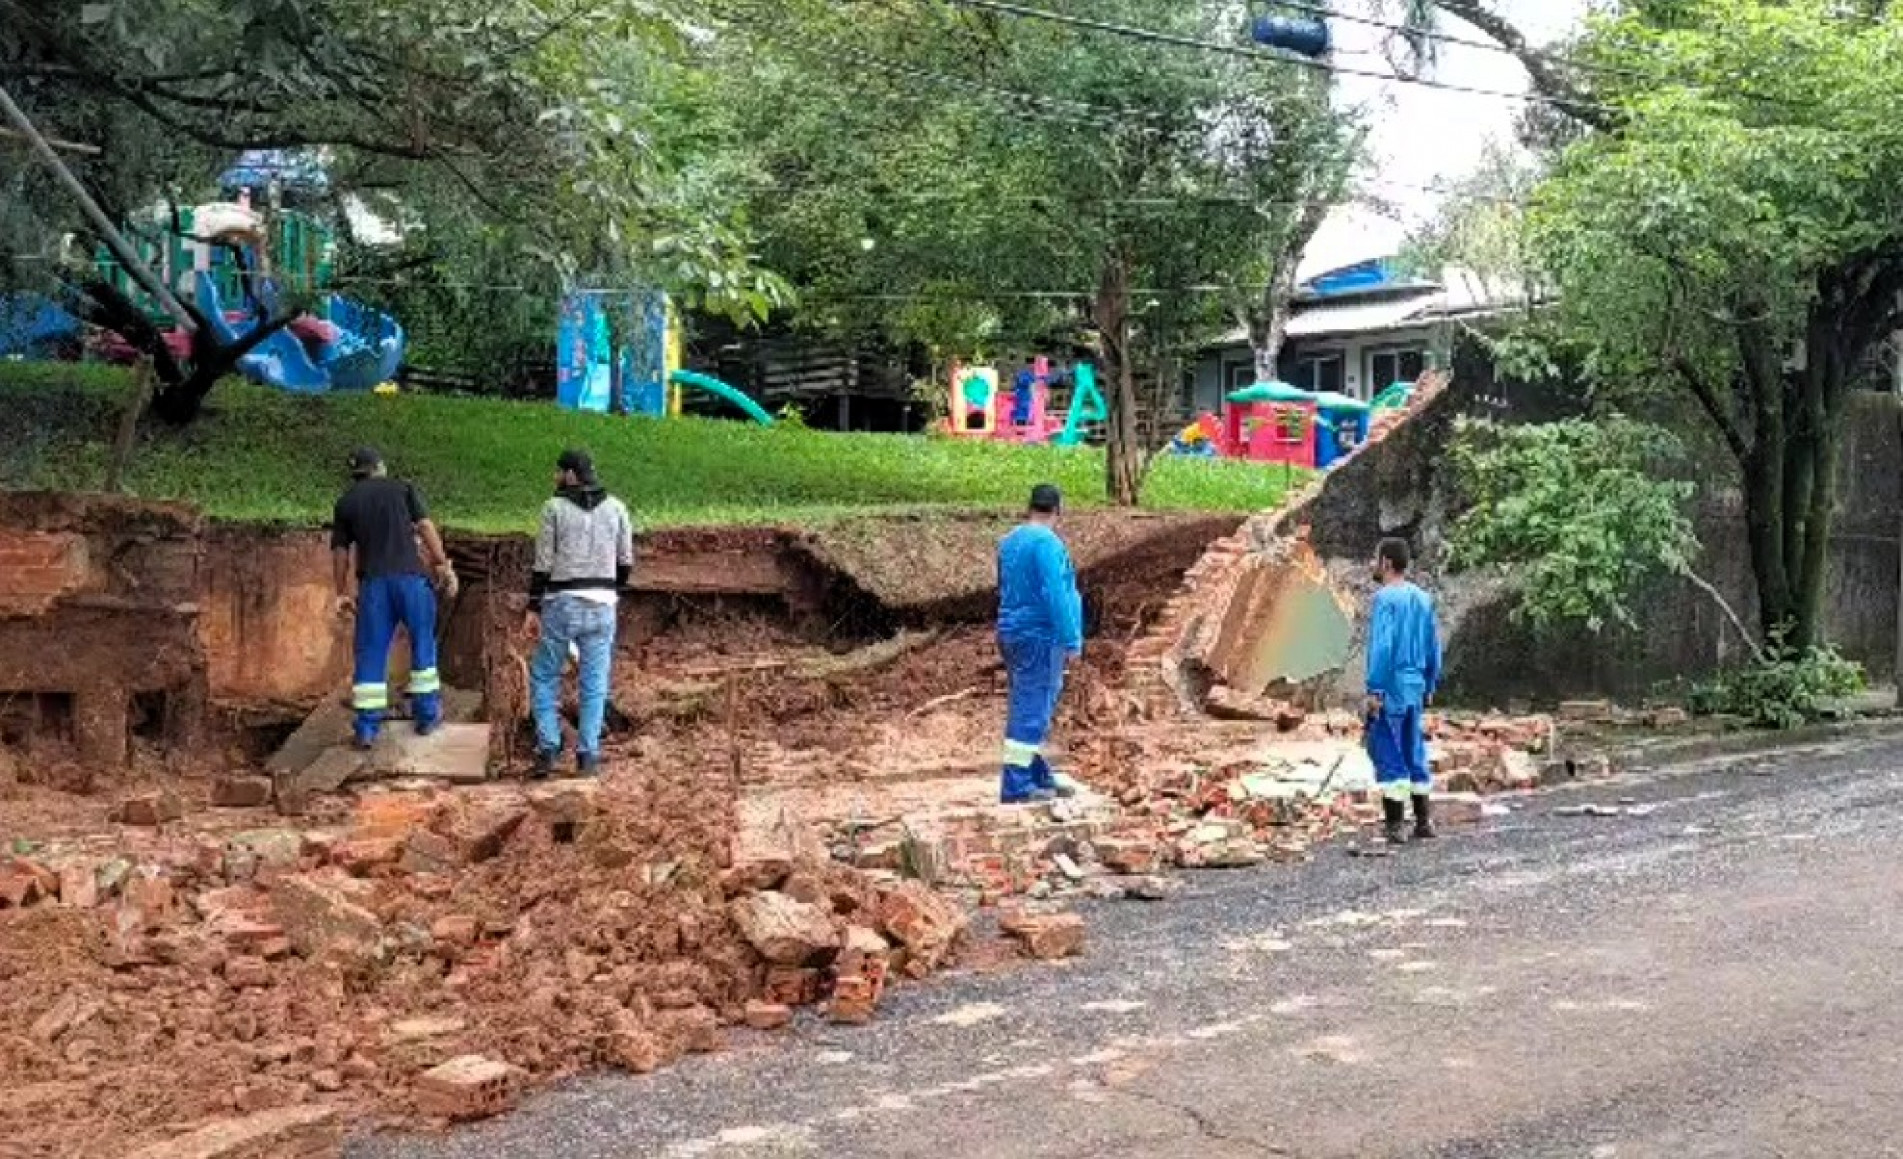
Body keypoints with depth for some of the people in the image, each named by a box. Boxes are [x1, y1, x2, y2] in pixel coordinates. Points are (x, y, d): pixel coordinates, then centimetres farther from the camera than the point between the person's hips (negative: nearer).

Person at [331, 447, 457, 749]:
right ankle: (426, 715, 18)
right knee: (422, 643, 13)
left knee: (371, 653, 5)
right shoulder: (401, 488, 9)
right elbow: (425, 526, -1)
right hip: (410, 575, -1)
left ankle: (367, 727, 3)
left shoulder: (345, 502, 13)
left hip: (372, 581, 1)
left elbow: (340, 552, 11)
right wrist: (443, 565, -2)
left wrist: (342, 592, 18)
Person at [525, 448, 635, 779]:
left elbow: (543, 563, -7)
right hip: (601, 605, 3)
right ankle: (588, 755, 6)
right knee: (594, 682, 7)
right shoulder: (616, 508, 4)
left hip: (561, 604, -2)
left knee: (544, 677, 11)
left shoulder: (554, 508, -6)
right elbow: (625, 563, 7)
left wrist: (533, 608, -2)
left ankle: (548, 749, 2)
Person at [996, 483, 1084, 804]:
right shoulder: (1047, 542, -16)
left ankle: (1039, 776, 21)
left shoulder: (1009, 541, 11)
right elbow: (1055, 596, -21)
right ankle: (1016, 786, -5)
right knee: (1032, 710, -6)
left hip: (1012, 633, 9)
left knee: (1028, 708, 14)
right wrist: (1071, 641, -17)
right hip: (1040, 636, -9)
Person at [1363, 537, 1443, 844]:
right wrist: (1428, 688, 23)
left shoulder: (1386, 598, -12)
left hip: (1390, 690, -8)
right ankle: (1424, 822, 17)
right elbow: (1433, 648, 15)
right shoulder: (1423, 599, 11)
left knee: (1388, 755, -3)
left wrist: (1374, 691, -20)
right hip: (1415, 690, 8)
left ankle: (1396, 826, -2)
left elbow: (1382, 647, -20)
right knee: (1415, 755, 14)